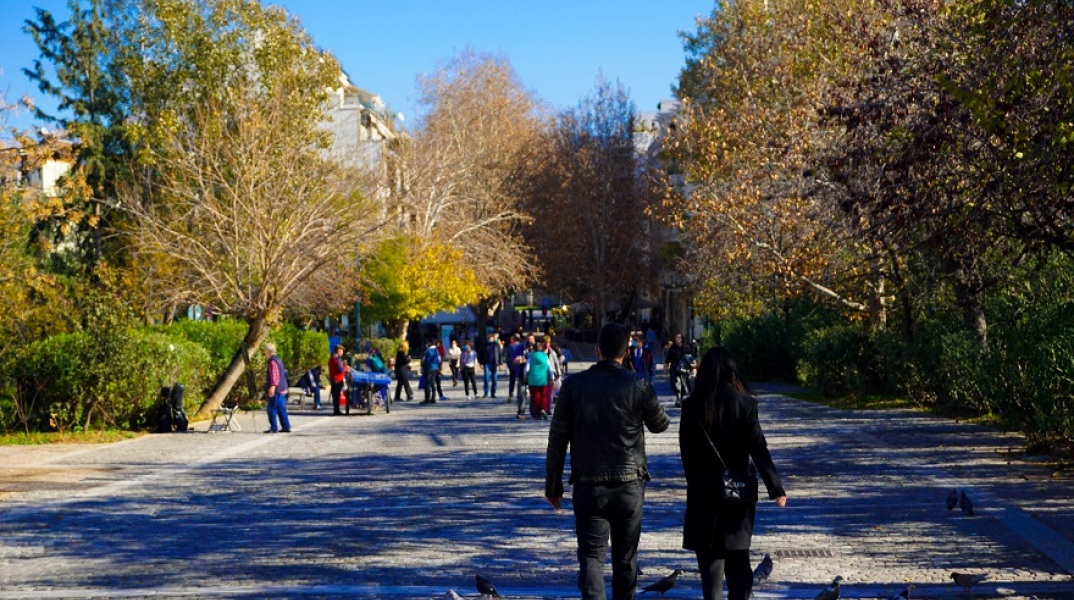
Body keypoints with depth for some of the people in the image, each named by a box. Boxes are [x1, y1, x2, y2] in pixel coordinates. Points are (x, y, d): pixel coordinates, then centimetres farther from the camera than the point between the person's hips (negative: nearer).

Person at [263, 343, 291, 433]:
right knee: (281, 409, 11)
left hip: (276, 390, -10)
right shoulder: (278, 360, 18)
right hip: (282, 389, 10)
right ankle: (286, 427, 11)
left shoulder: (273, 361, -13)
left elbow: (275, 376, -23)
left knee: (272, 409, -6)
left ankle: (273, 428, -7)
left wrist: (273, 386, -31)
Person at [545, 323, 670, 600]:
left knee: (591, 555, 0)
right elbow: (660, 424, 10)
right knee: (625, 558, 15)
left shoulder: (574, 385, -4)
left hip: (589, 486, 0)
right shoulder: (638, 386, -7)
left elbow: (557, 439, 0)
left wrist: (553, 484, 9)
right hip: (630, 485, 1)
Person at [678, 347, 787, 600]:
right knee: (738, 554, 13)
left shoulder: (692, 406, -6)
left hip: (704, 490, -1)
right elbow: (758, 448, -10)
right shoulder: (743, 403, -8)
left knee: (710, 555, 5)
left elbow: (686, 451, -1)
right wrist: (776, 488, -6)